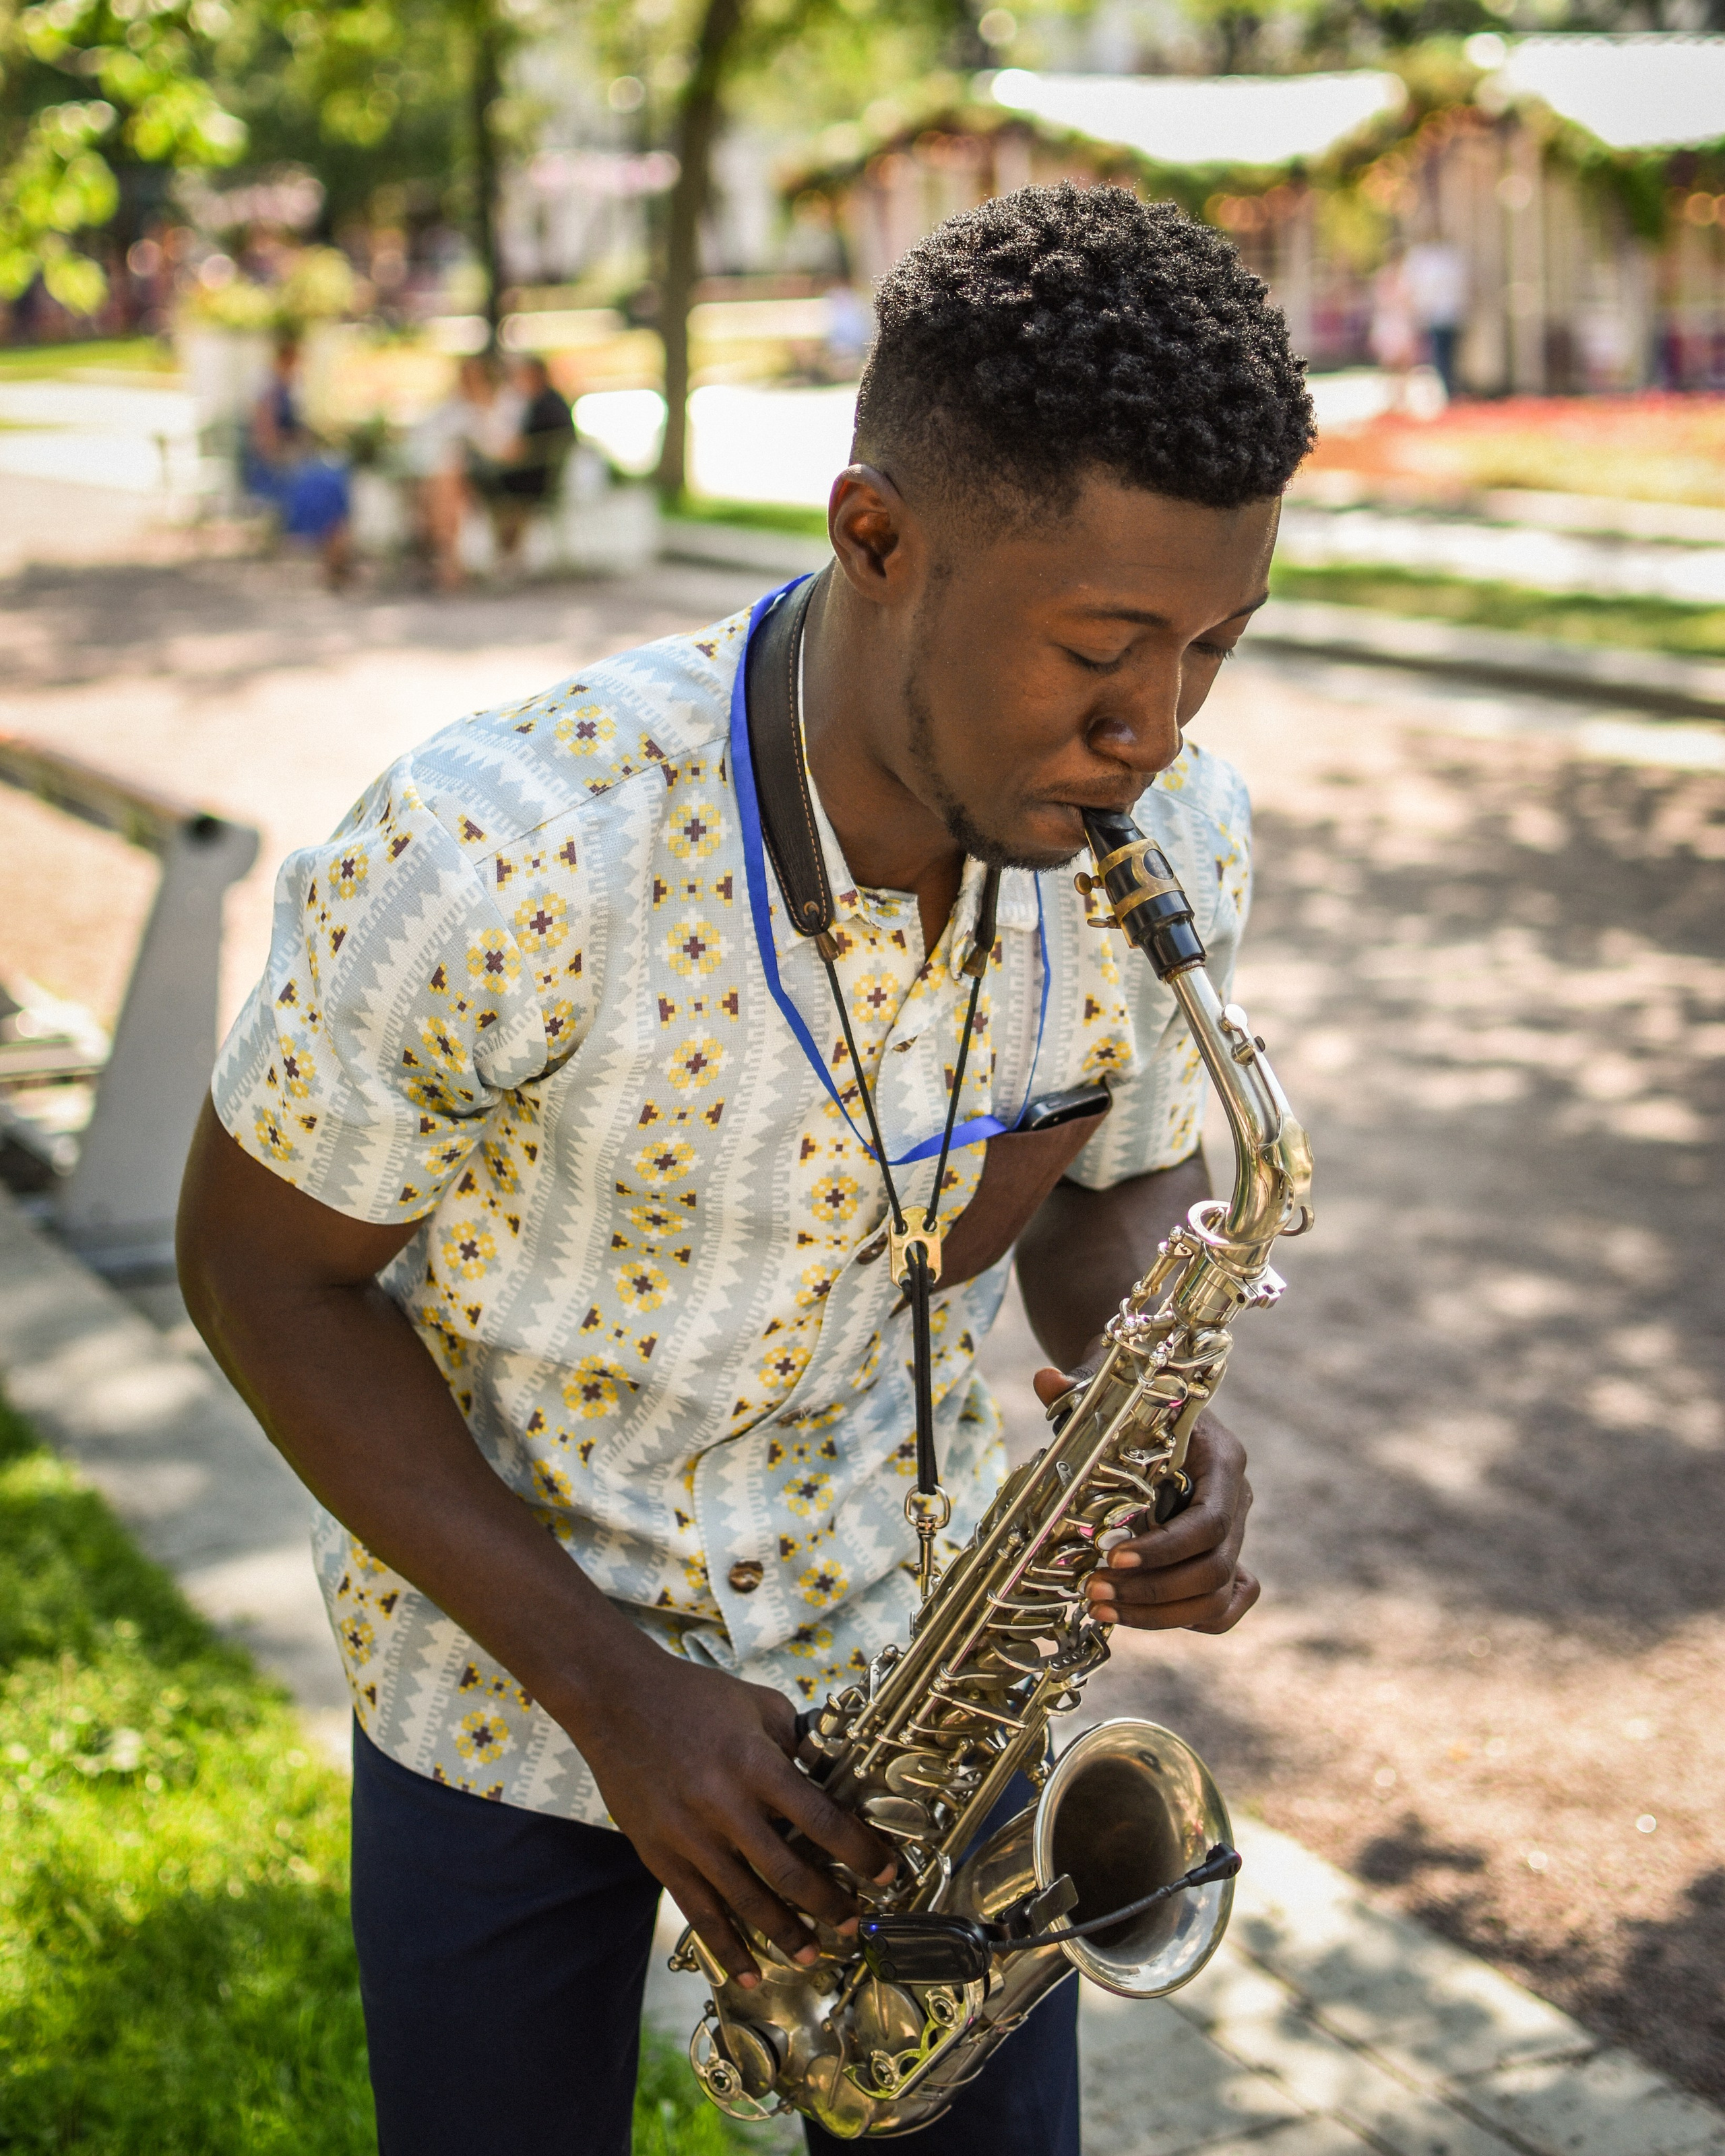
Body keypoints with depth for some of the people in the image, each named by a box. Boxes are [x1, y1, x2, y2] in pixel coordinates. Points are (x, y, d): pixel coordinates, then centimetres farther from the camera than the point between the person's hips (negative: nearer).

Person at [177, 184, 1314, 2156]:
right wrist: (606, 1684, -21)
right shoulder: (491, 860, -31)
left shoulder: (1169, 840, -16)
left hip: (907, 1641, 3)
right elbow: (261, 1263, -17)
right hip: (506, 1668, -3)